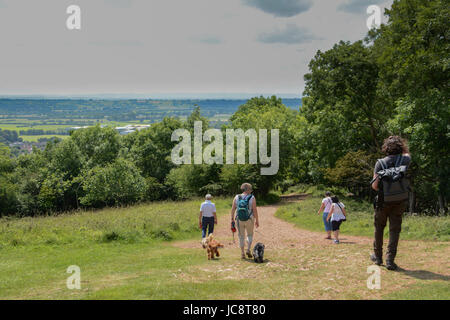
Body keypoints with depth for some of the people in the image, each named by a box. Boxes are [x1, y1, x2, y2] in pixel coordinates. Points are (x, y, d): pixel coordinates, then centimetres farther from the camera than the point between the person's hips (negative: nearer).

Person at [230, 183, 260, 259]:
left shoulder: (237, 197, -1)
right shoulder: (252, 198, -8)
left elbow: (233, 209, -2)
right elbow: (255, 210, -10)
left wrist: (232, 219, 6)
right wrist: (257, 220, -2)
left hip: (239, 219, 2)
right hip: (249, 220, -1)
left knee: (241, 236, 12)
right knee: (250, 235, 18)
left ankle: (242, 253, 10)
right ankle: (248, 249, 1)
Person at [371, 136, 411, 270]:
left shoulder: (380, 163, -9)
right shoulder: (404, 161, -4)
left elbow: (374, 185, -12)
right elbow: (407, 153, 24)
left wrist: (382, 191, 6)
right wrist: (402, 143, 18)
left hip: (383, 201, -1)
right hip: (399, 202, 1)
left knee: (379, 228, 16)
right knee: (394, 230, 3)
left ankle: (378, 256, 26)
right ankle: (390, 260, -5)